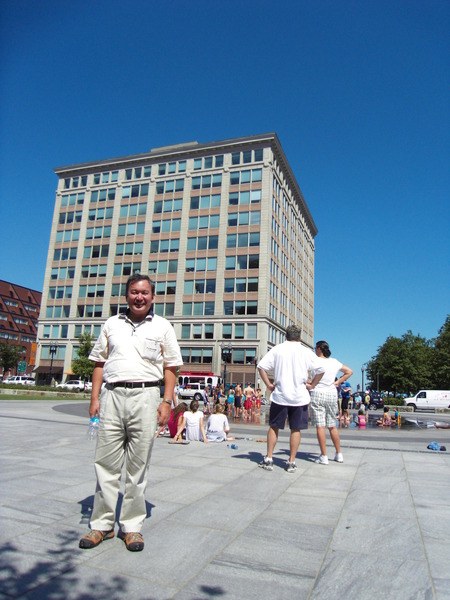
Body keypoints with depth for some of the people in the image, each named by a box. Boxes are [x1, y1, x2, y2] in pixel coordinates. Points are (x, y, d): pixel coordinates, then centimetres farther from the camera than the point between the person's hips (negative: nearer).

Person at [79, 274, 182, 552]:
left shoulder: (162, 326, 8)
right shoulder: (112, 324, 14)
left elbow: (171, 367, 5)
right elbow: (99, 363, 14)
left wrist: (167, 401, -5)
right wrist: (95, 399, 5)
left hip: (145, 396, -2)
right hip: (111, 395, 2)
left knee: (138, 465, 5)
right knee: (106, 462, 6)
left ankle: (132, 526, 18)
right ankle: (102, 524, 20)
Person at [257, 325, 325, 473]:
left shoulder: (277, 349, 1)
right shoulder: (306, 351, 0)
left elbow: (261, 366, -3)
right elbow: (321, 370, -1)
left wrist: (268, 385, 3)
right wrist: (311, 385, 8)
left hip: (279, 395, 1)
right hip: (299, 397, 0)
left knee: (273, 427, 12)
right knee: (296, 429, 9)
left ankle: (268, 459, 13)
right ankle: (291, 462, 12)